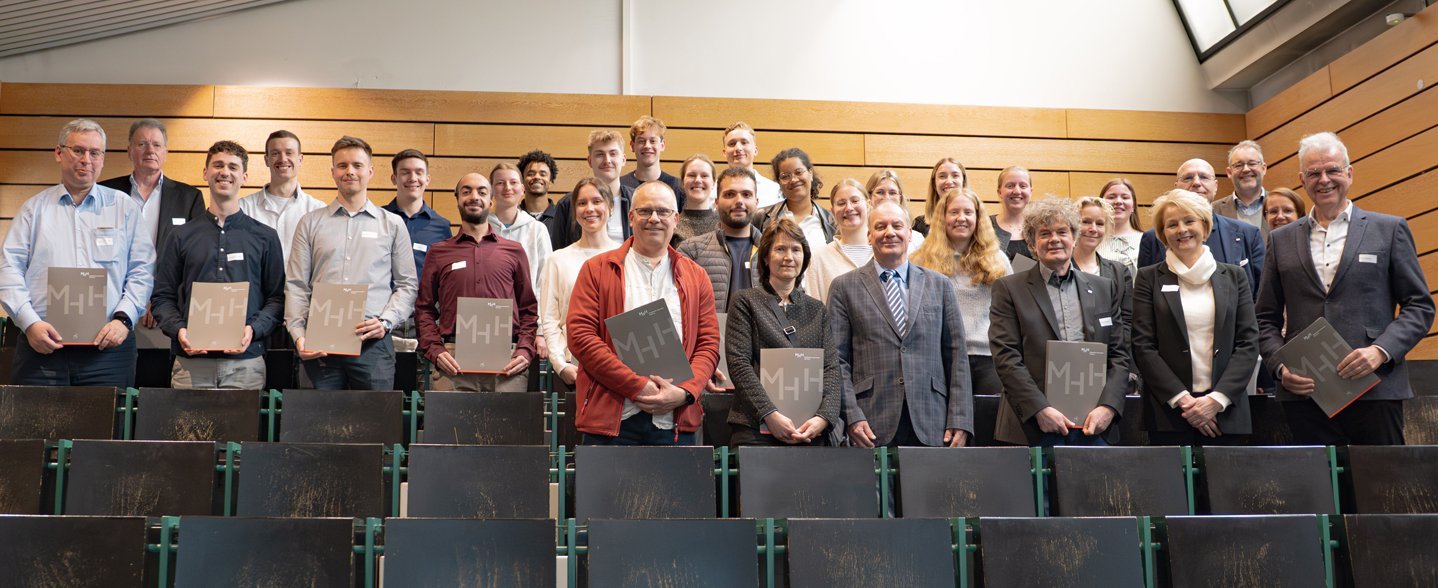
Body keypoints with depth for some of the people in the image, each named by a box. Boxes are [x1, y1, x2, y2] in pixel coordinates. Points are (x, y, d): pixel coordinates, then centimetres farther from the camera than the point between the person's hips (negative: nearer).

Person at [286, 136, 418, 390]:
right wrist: (298, 335, -4)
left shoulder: (392, 224, 13)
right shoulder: (310, 223, 14)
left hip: (373, 342, -1)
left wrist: (385, 322, -6)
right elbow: (296, 285, 9)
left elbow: (407, 284, 9)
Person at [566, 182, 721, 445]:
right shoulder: (597, 269, 8)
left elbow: (709, 344, 10)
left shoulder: (695, 276, 15)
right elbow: (580, 336, -3)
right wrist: (637, 387, -11)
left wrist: (684, 392, -9)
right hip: (611, 421, -2)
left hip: (675, 421, 2)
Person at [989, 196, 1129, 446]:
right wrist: (1040, 409, -14)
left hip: (1094, 425, 3)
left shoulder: (1105, 288, 15)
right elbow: (1006, 357, -4)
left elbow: (1119, 355, 11)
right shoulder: (1009, 289, 4)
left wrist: (1108, 407, -5)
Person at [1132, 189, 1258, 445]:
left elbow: (1249, 343, 4)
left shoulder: (1234, 276, 10)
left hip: (1227, 413, 2)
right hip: (1168, 413, -1)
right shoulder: (1149, 278, 5)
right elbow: (1143, 347, -1)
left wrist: (1216, 399, -8)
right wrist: (1182, 399, -11)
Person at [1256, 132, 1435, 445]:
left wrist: (1381, 351, -11)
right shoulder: (1281, 240, 13)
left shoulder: (1390, 230, 8)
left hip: (1376, 388, -1)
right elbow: (1266, 319, 13)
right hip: (1304, 392, 1)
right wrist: (1280, 367, -4)